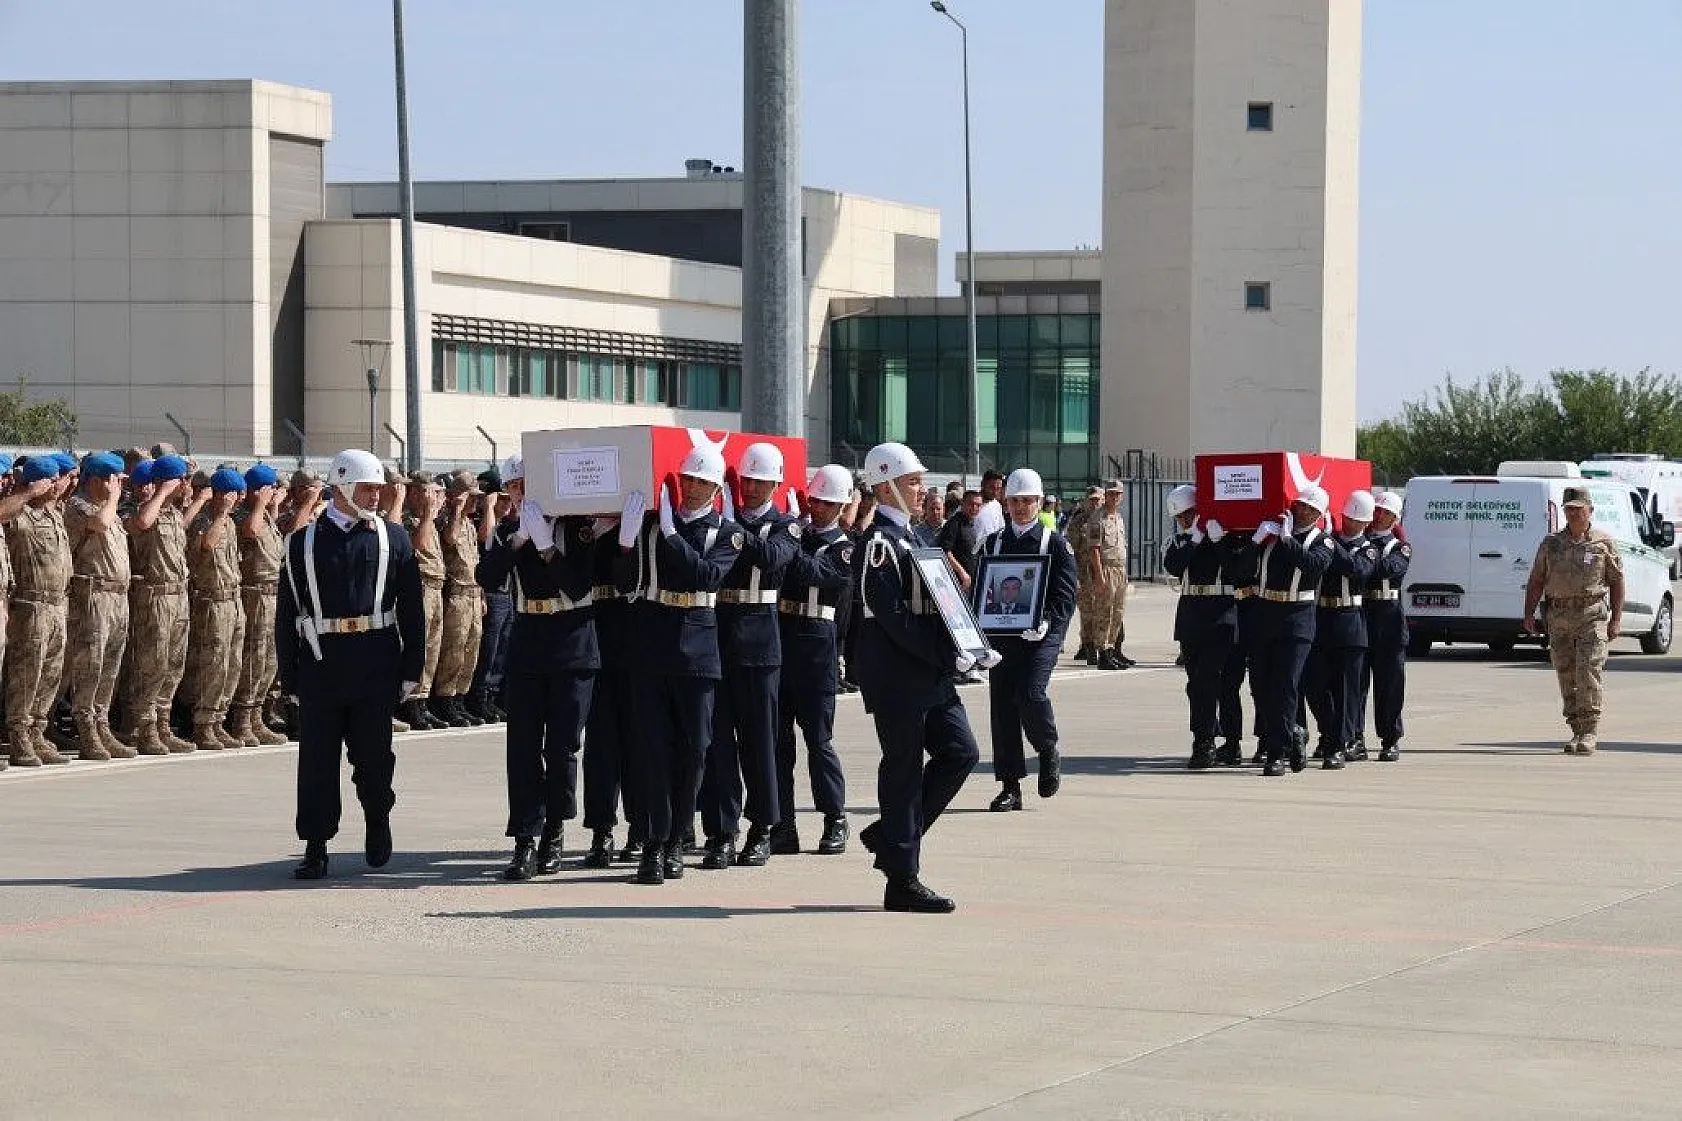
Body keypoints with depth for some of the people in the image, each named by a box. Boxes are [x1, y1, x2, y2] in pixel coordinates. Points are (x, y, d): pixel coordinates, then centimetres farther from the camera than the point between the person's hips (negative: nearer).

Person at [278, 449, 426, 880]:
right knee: (317, 759, 1)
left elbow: (411, 608, 7)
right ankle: (315, 847, 8)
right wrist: (290, 675, 2)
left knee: (373, 754, 4)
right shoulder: (305, 542, 5)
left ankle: (377, 817, 32)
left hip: (375, 662, 0)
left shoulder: (392, 538, 7)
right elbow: (287, 614, 6)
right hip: (321, 662, 0)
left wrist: (411, 667, 2)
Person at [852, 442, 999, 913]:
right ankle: (903, 881, 3)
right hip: (896, 677, -9)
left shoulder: (909, 538, 17)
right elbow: (893, 618, -20)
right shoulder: (878, 544, -14)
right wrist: (949, 657, -21)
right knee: (904, 769, -3)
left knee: (961, 751, 7)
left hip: (928, 675, 9)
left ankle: (890, 835, 17)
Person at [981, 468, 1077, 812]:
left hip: (1040, 634, -4)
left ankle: (1049, 753, 8)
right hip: (1002, 637, 4)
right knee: (1001, 704, -1)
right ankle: (1010, 787, 4)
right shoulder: (992, 544, 14)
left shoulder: (1056, 544, 4)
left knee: (1030, 694, -21)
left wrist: (1047, 623, -19)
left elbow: (1065, 596, -2)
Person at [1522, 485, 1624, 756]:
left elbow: (1617, 582, 5)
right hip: (1558, 617, 4)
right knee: (1567, 676, 4)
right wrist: (1529, 614, 1)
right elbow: (1536, 581, 12)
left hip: (1592, 614, -3)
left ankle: (1590, 731, -10)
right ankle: (1577, 731, 13)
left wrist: (1616, 619, -2)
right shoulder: (1551, 544, 12)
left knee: (1588, 672, -14)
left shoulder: (1604, 543, 5)